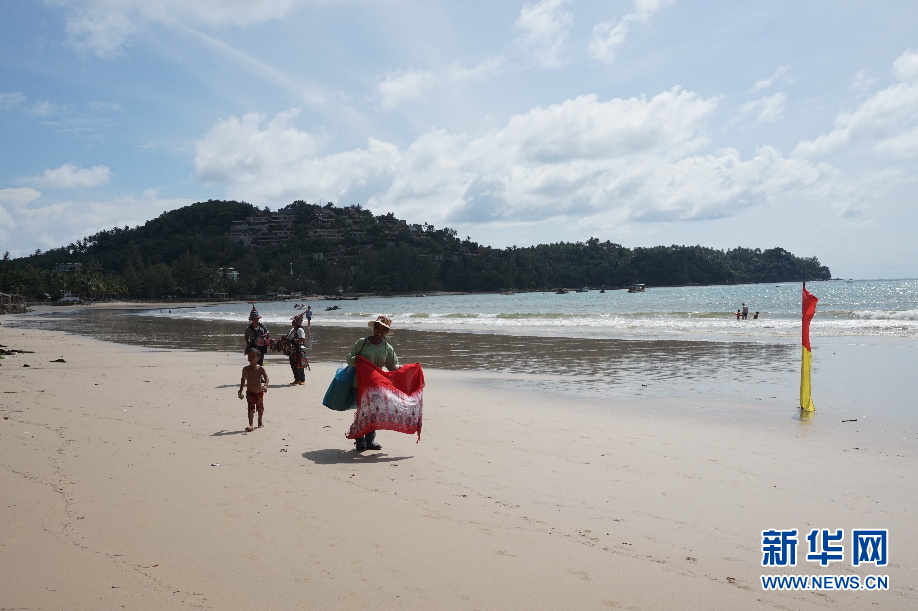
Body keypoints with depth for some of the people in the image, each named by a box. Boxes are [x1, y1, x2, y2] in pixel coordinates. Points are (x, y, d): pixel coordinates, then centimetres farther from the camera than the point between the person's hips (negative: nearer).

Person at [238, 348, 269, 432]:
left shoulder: (261, 369, -6)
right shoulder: (245, 369, 2)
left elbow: (266, 378, -15)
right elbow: (243, 379, 14)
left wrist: (265, 385, -34)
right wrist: (240, 390, 15)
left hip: (259, 392, 0)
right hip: (250, 392, 0)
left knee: (260, 408, 16)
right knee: (251, 408, -12)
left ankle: (260, 421, 38)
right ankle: (251, 425, -18)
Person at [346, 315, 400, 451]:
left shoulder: (388, 348, 7)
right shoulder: (362, 342, -2)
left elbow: (393, 366, 10)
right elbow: (349, 358, -1)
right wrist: (355, 360, -22)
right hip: (361, 383, -3)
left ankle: (370, 441, 17)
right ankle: (360, 441, 6)